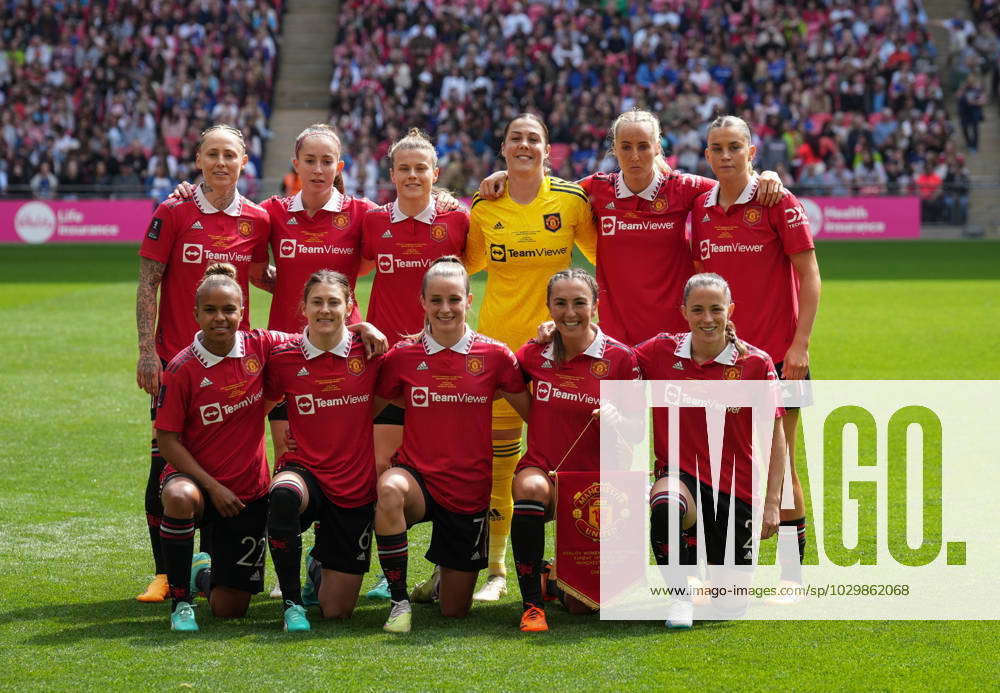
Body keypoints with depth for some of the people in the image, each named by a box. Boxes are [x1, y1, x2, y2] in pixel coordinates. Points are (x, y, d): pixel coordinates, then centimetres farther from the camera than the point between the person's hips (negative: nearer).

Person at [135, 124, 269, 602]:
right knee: (166, 465, -5)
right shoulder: (173, 214, -3)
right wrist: (147, 350, -10)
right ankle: (165, 572, 3)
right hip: (176, 358, -3)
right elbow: (148, 284, -3)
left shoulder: (256, 220, 5)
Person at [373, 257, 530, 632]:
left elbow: (534, 414, 4)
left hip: (469, 490, 1)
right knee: (389, 489, -40)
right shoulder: (403, 356, -3)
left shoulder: (494, 356, -4)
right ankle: (399, 599, -23)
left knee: (455, 610, 6)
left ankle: (446, 574, 46)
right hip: (418, 477, -1)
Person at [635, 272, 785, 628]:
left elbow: (775, 438, -4)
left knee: (732, 602, 1)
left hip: (735, 488, 0)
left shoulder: (755, 363, -9)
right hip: (681, 474, 0)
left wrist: (772, 503, -9)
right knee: (665, 506, -40)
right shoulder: (662, 351, -4)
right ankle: (681, 597, -17)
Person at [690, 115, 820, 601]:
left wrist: (800, 342, -14)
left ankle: (792, 574, 8)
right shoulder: (702, 207, 8)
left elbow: (809, 275, -7)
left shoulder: (776, 202, -6)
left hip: (775, 355, -4)